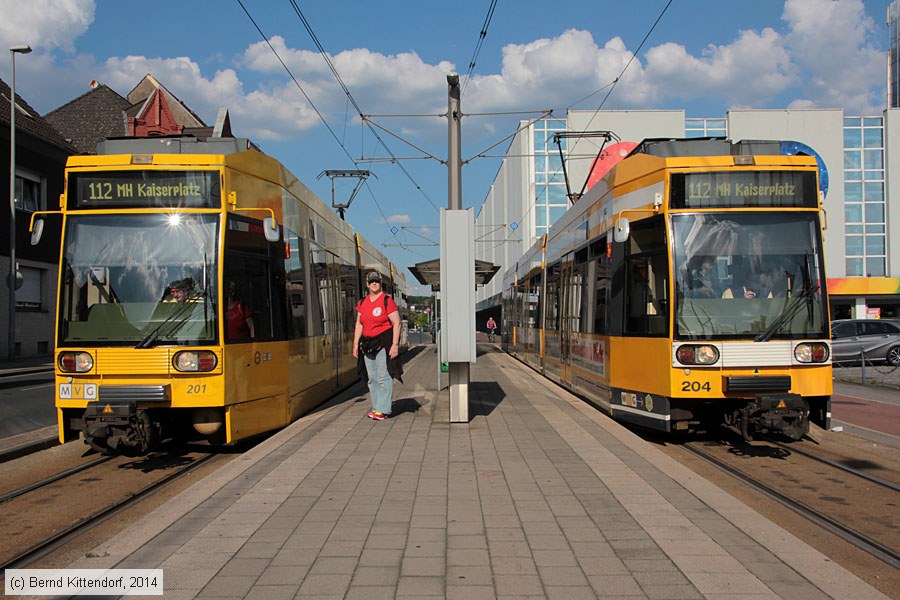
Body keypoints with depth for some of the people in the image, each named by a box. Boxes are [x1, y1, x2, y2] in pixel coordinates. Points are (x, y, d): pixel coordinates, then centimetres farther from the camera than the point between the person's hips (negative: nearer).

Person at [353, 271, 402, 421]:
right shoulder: (362, 303, 12)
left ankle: (383, 410, -5)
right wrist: (356, 344, 9)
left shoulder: (387, 301, -7)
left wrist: (395, 344, -15)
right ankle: (377, 407, 16)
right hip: (367, 344, 6)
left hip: (384, 343, -6)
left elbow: (396, 323, -9)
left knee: (384, 378, -7)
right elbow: (359, 324, 15)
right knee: (372, 378, 9)